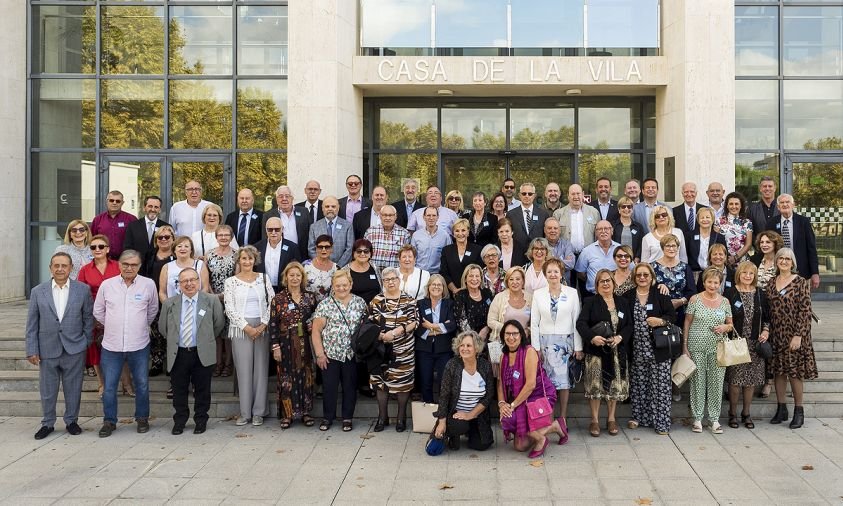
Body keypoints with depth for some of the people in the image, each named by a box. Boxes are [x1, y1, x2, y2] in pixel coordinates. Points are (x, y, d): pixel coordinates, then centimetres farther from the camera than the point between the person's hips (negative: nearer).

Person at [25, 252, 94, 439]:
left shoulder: (83, 290, -1)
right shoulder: (37, 292, 1)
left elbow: (89, 319, 4)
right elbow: (32, 324, 2)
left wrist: (85, 343, 1)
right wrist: (32, 350, -1)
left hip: (74, 350, -1)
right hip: (47, 350, 1)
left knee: (73, 389, 9)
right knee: (47, 390, 11)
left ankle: (71, 421, 26)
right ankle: (47, 423, 27)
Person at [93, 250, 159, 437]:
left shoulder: (148, 284, -3)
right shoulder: (107, 285, -1)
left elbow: (153, 310, 12)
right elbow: (98, 311, 12)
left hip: (139, 345, 0)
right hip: (111, 345, 1)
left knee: (142, 385, 9)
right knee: (109, 386, 6)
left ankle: (142, 419, 25)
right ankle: (109, 421, 21)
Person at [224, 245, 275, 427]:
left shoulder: (264, 278, 7)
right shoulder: (231, 281, 3)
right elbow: (229, 309, -3)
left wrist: (263, 325, -7)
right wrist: (247, 327, -9)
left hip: (262, 328, 1)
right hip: (240, 328, -1)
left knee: (261, 369, 3)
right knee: (243, 370, 1)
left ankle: (259, 412, 11)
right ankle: (245, 412, 9)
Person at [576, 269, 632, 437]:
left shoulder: (623, 302, 10)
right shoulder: (590, 302, 1)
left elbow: (629, 325, 7)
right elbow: (581, 323, -9)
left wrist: (620, 337, -12)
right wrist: (592, 337, -25)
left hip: (617, 351, 3)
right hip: (595, 351, -3)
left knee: (615, 384, 7)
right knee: (595, 384, -3)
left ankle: (611, 419, 21)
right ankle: (594, 420, 9)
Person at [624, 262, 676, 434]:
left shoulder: (660, 295, 0)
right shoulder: (628, 296, 6)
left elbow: (672, 316, 0)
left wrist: (660, 321, -20)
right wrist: (625, 345, -1)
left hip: (658, 349, -2)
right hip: (636, 350, 2)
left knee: (660, 386, 0)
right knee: (638, 385, 9)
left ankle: (661, 421, 8)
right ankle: (638, 417, 22)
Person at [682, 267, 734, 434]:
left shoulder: (725, 301, 6)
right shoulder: (695, 299, -1)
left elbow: (731, 325, 14)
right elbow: (687, 323, 1)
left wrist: (725, 327, -10)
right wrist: (685, 346, -3)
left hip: (717, 348, 2)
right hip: (697, 347, -2)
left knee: (717, 382, 3)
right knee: (698, 381, 3)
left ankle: (715, 419, 14)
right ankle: (697, 418, 13)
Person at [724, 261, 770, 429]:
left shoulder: (760, 294, 8)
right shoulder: (730, 293, -2)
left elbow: (767, 317, 15)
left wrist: (766, 331, -1)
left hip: (754, 343, 3)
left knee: (751, 379, 6)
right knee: (734, 378, -3)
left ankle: (747, 413, 19)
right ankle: (733, 414, 11)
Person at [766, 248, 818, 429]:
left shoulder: (801, 282, -6)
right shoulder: (771, 284, 9)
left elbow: (805, 310, -11)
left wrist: (798, 335, -16)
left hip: (794, 334, -5)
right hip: (776, 335, 5)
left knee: (795, 373, 0)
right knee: (778, 371, 9)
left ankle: (799, 411, 12)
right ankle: (781, 409, 19)